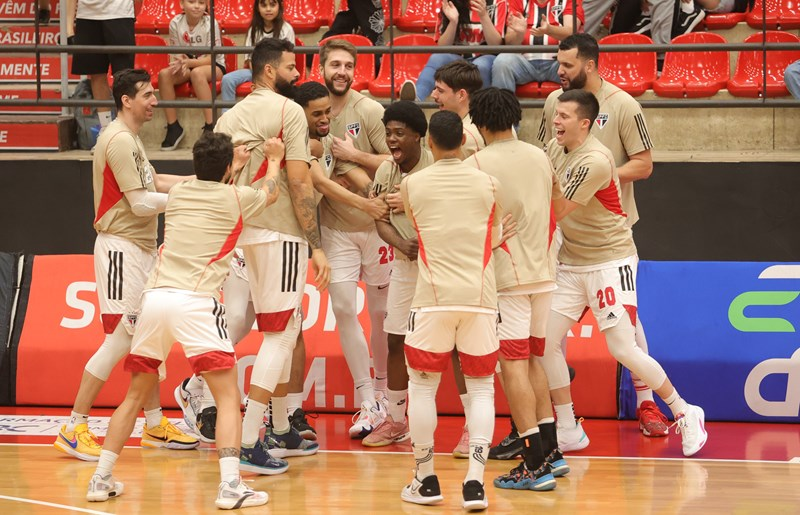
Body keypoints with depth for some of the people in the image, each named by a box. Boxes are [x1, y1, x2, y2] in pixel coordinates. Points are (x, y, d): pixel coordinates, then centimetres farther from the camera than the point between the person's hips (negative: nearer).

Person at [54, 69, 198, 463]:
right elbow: (141, 203, -19)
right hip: (121, 247, -10)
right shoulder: (119, 141, -16)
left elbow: (152, 182, 16)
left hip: (141, 247, 10)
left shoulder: (131, 138, 16)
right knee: (118, 339, -10)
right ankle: (74, 429, -5)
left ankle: (155, 426, 20)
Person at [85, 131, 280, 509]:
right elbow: (270, 193, 34)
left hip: (155, 296, 5)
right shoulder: (236, 198, 9)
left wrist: (233, 167, 58)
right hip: (196, 302, -5)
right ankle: (230, 486, -16)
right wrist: (274, 160, 51)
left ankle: (101, 479, 17)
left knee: (136, 395, 19)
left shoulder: (177, 193, 18)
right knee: (228, 396, -1)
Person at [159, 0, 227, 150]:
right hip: (186, 66, 4)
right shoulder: (176, 23, -7)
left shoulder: (210, 23, -16)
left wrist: (189, 62, -33)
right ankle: (173, 126, -18)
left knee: (197, 72, -38)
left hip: (213, 66, -4)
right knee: (164, 74, -26)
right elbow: (175, 55, -2)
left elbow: (211, 58, -18)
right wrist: (181, 63, -27)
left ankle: (210, 126, -34)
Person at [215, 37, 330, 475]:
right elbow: (299, 182, -15)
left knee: (282, 331, 20)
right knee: (280, 334, -5)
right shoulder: (288, 111, -9)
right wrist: (317, 246, -13)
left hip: (244, 230, 8)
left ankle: (282, 429, 27)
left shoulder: (229, 118, 13)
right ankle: (248, 442, -11)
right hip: (281, 231, -8)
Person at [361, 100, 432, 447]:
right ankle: (394, 421, 20)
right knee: (396, 340, 7)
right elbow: (381, 219, 5)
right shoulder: (386, 171, 3)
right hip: (405, 263, 6)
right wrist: (402, 244, -14)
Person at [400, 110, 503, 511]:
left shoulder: (411, 185, 1)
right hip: (480, 297, 1)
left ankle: (426, 481, 14)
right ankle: (475, 482, -4)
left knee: (422, 385, 12)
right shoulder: (489, 185, 3)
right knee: (481, 388, 8)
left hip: (434, 297, -1)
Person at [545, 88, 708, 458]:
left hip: (609, 262, -8)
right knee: (546, 341, -2)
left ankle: (686, 415, 9)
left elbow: (555, 212, -21)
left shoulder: (595, 161, -23)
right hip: (569, 263, 8)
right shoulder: (554, 149, 4)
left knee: (623, 349, -9)